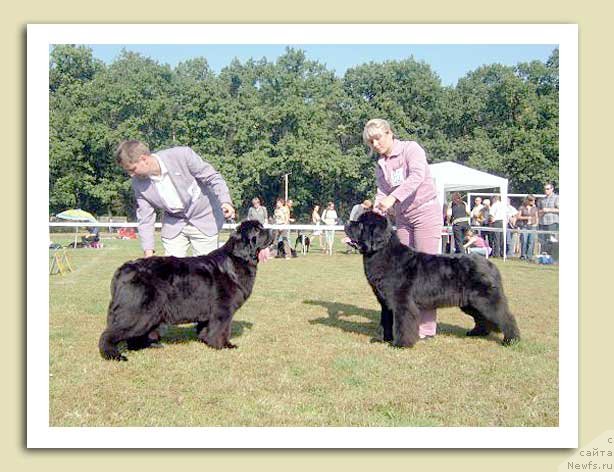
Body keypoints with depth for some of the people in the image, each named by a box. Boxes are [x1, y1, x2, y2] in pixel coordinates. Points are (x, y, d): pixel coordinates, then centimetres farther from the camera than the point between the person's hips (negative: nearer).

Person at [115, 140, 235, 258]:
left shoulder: (182, 155, -22)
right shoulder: (138, 183, -10)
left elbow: (212, 177, -14)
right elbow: (145, 219, -3)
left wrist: (225, 201, -28)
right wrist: (148, 251, -8)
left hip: (203, 220, -3)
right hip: (173, 225, 3)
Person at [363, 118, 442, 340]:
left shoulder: (410, 148, -8)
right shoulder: (380, 166, 10)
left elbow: (417, 175, -26)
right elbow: (382, 195, 4)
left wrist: (393, 197, -39)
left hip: (426, 212, -6)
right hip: (402, 219, 7)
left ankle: (427, 326, -5)